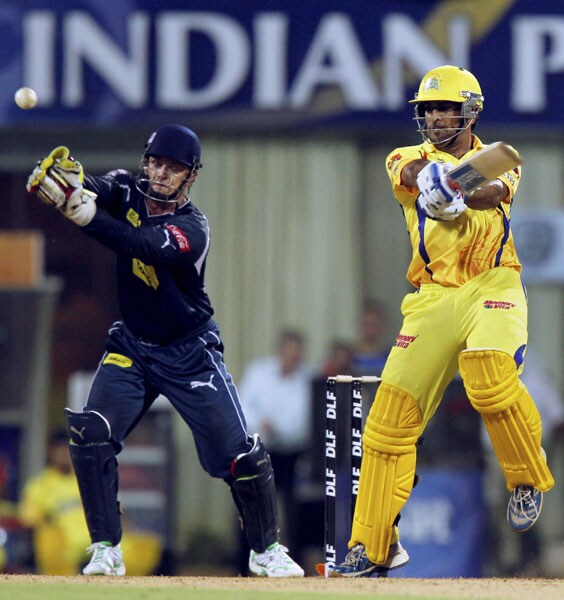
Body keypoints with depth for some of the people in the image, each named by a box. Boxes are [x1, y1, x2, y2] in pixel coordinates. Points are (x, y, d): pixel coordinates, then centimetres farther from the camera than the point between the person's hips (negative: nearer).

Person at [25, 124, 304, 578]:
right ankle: (106, 551, -8)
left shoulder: (192, 229, -22)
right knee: (90, 435, -16)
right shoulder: (128, 191, -6)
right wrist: (68, 179, -52)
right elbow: (97, 190, -27)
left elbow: (145, 247, -40)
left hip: (191, 355, -4)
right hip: (132, 347, 4)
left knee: (241, 454, -6)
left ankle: (266, 550, 17)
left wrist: (88, 217, -55)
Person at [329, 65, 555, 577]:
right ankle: (373, 547, 3)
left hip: (493, 286, -2)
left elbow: (496, 190, -14)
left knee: (490, 375, -32)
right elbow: (420, 175, -13)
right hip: (432, 298, 2)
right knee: (391, 416, -6)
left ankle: (527, 478, -7)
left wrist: (455, 191, -36)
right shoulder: (408, 160, 13)